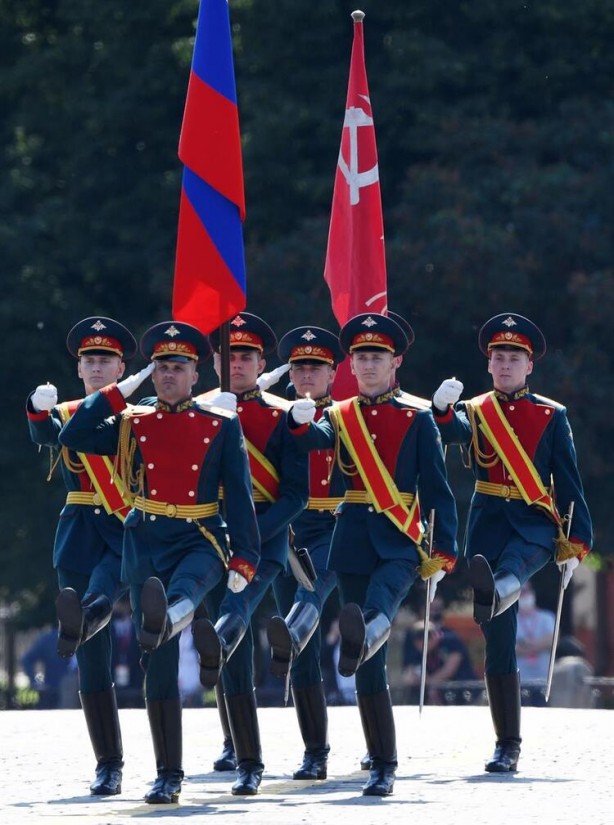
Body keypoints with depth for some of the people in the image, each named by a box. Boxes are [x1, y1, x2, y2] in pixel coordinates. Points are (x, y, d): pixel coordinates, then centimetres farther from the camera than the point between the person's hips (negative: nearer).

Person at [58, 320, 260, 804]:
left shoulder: (222, 425, 5)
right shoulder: (131, 424, 10)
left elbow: (240, 494, 2)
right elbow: (74, 438, -3)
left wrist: (244, 558, -7)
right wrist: (118, 392, 0)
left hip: (202, 540, -2)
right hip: (147, 545, 2)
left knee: (184, 589, -40)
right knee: (158, 665, 0)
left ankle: (164, 620, -76)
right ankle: (168, 775, 4)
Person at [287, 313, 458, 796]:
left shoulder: (417, 419, 5)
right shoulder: (340, 416, 13)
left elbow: (438, 489, 2)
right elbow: (316, 440, -10)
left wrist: (444, 552, -7)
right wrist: (302, 421, -34)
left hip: (400, 542, -3)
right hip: (353, 542, 3)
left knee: (380, 605, -37)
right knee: (370, 667, 1)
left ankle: (363, 637, -71)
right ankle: (383, 766, 6)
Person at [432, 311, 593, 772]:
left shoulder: (552, 416, 9)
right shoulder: (474, 412, 12)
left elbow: (569, 483, 7)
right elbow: (453, 431, -12)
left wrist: (576, 542, -1)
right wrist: (442, 407, -35)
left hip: (535, 525, -2)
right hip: (488, 523, 2)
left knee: (514, 565, -40)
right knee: (499, 639, -1)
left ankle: (497, 592, -76)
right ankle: (508, 745, 1)